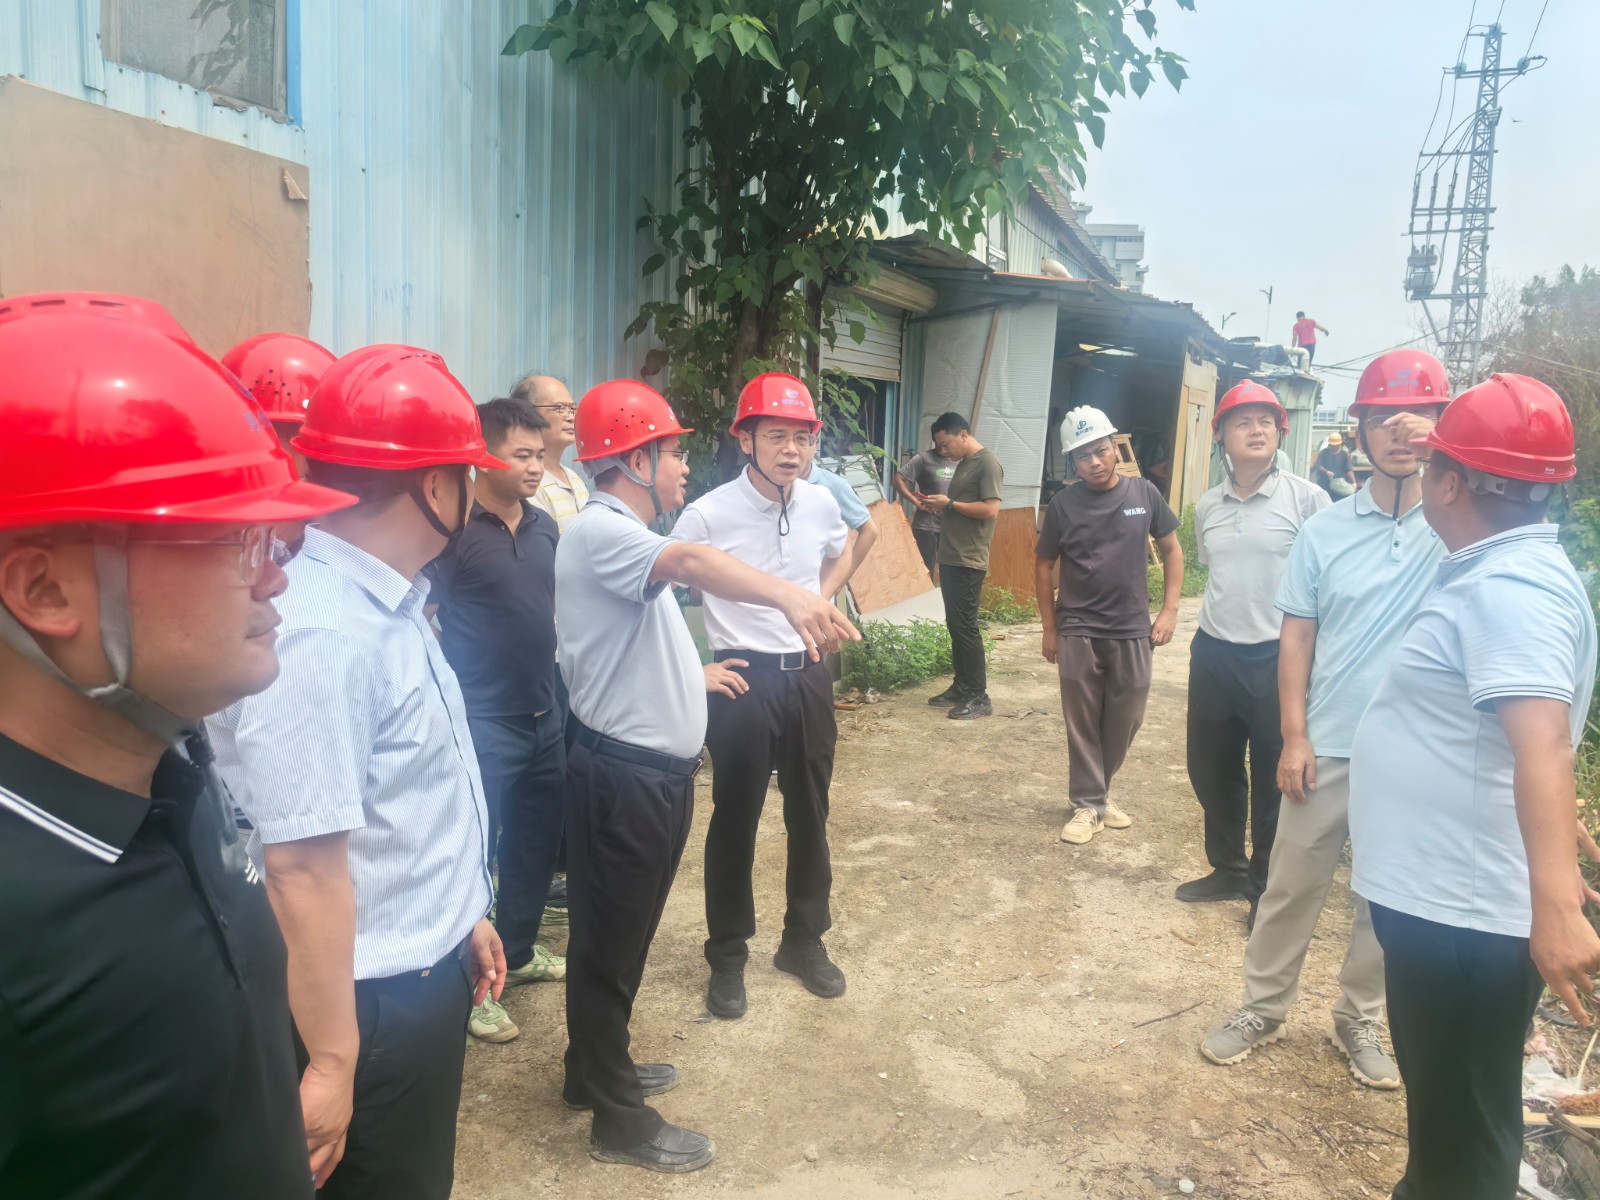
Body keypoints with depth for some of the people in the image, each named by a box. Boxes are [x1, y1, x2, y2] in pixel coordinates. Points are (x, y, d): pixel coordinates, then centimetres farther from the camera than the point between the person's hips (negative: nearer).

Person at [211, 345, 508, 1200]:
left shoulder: (389, 604, 3)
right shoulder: (322, 633, -27)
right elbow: (303, 866, -27)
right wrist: (330, 1064, -21)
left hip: (428, 975, 9)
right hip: (375, 1004, -9)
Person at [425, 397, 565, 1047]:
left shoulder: (544, 525, 7)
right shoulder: (454, 529, -15)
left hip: (543, 716, 8)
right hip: (482, 723, -7)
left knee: (537, 841, 19)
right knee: (473, 853, 3)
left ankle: (518, 952, 38)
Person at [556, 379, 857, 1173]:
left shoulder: (623, 535, 14)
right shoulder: (599, 531, -20)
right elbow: (691, 562, -41)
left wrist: (693, 672, 34)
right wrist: (787, 595, -56)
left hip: (657, 769, 10)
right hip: (623, 773, -10)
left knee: (626, 934, 22)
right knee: (610, 941, 5)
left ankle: (597, 1070, 41)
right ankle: (618, 1120, 20)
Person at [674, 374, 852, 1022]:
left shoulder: (820, 503, -1)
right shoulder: (709, 514, -16)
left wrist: (817, 602, 7)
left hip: (808, 676, 5)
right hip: (743, 681, -4)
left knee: (810, 816, 16)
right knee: (735, 822, 8)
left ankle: (804, 941, 35)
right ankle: (727, 956, 27)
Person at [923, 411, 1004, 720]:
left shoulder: (988, 463, -11)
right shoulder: (964, 464, 17)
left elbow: (990, 510, -19)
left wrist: (950, 504, -14)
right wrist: (942, 507, 7)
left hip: (969, 561, -9)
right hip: (950, 558, 9)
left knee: (965, 626, -8)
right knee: (954, 625, 11)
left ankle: (979, 698, -1)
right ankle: (961, 689, 19)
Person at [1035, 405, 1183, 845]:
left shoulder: (1144, 494, -2)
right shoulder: (1064, 504, -4)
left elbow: (1171, 550, 8)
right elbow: (1044, 565, 4)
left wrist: (1169, 610, -1)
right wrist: (1049, 628, 3)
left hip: (1133, 632, 1)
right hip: (1078, 634, -1)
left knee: (1124, 721, 11)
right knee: (1083, 723, 6)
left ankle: (1097, 791, 31)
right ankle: (1087, 804, 18)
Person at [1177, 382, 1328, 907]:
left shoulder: (1308, 499, -8)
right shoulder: (1207, 507, 9)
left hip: (1278, 657, -5)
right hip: (1213, 654, 5)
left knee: (1274, 781, 7)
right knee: (1210, 769, 16)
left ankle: (1267, 887, 25)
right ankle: (1228, 869, 36)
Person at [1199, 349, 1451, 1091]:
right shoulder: (1326, 530, -2)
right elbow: (1297, 638, 1)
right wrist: (1293, 736, -3)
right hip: (1328, 750, 1)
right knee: (1290, 889, 13)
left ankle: (1359, 1021, 36)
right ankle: (1262, 1009, 31)